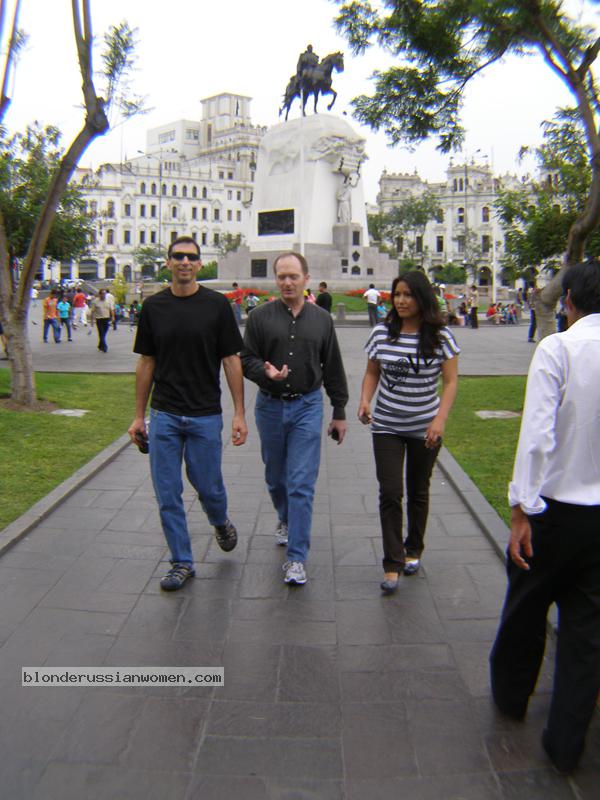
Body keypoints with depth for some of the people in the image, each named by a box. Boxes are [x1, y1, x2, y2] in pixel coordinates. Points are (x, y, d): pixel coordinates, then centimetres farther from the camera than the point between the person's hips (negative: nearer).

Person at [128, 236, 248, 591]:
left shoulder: (217, 304, -3)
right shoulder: (153, 306, 4)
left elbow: (232, 360, -2)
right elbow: (147, 363, 9)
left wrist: (239, 413, -7)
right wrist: (139, 415, 8)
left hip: (205, 416, -2)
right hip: (163, 415, 2)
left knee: (209, 488, 7)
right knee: (168, 495, 5)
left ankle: (221, 523, 41)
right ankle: (182, 563, 21)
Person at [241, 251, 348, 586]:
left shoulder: (322, 319, 3)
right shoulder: (260, 317, 0)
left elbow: (333, 369, 8)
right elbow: (246, 360, 1)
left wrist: (340, 412, 8)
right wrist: (266, 372, -21)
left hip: (307, 407, -1)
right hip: (270, 407, 1)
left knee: (302, 483, -6)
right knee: (276, 477, 17)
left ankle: (297, 557, 0)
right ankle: (286, 520, 46)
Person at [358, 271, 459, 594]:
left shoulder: (440, 336, -8)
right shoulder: (381, 333, -3)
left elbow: (451, 382, -7)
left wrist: (440, 419, -20)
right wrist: (365, 399, -11)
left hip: (425, 428, 0)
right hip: (386, 426, 1)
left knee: (418, 491, 15)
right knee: (390, 493, -4)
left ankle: (413, 550, 35)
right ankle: (392, 563, 5)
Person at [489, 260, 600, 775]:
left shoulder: (557, 348, -15)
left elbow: (538, 435, -20)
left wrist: (522, 510, -14)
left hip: (557, 506, -3)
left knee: (527, 606, 18)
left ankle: (511, 695, 41)